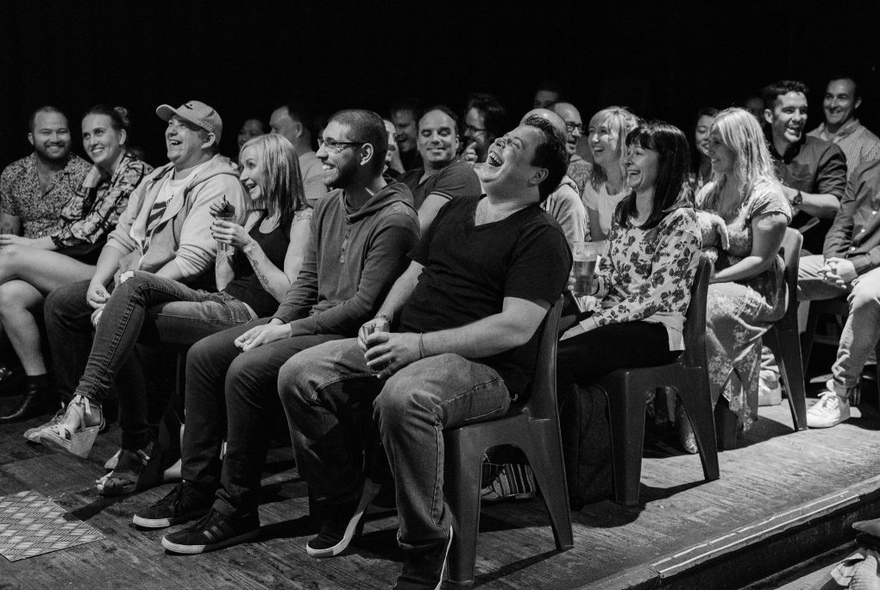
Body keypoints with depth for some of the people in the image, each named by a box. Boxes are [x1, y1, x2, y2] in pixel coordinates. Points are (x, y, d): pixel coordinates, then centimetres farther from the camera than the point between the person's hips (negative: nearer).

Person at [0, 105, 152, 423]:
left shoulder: (135, 171, -7)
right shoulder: (101, 176, 22)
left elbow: (91, 232, -12)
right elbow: (67, 221, 12)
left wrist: (32, 244, -4)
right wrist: (92, 176, 7)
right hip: (90, 268, 9)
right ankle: (38, 390, -7)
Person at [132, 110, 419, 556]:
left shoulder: (395, 219, -16)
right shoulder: (328, 205, 12)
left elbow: (364, 306, -20)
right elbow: (306, 280, 15)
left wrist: (288, 330, -18)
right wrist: (276, 322, -3)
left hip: (352, 335, -9)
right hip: (310, 322, 9)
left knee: (247, 370, -28)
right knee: (203, 355, -1)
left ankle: (236, 510, -14)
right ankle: (197, 488, 7)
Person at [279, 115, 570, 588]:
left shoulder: (541, 238, -5)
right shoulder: (455, 211, 21)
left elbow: (515, 328, -17)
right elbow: (412, 274, 25)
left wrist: (419, 344, -22)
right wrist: (384, 318, 2)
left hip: (484, 367, -7)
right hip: (406, 347, 8)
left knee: (402, 398, -39)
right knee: (300, 375, -9)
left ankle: (426, 543, -17)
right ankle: (343, 497, 11)